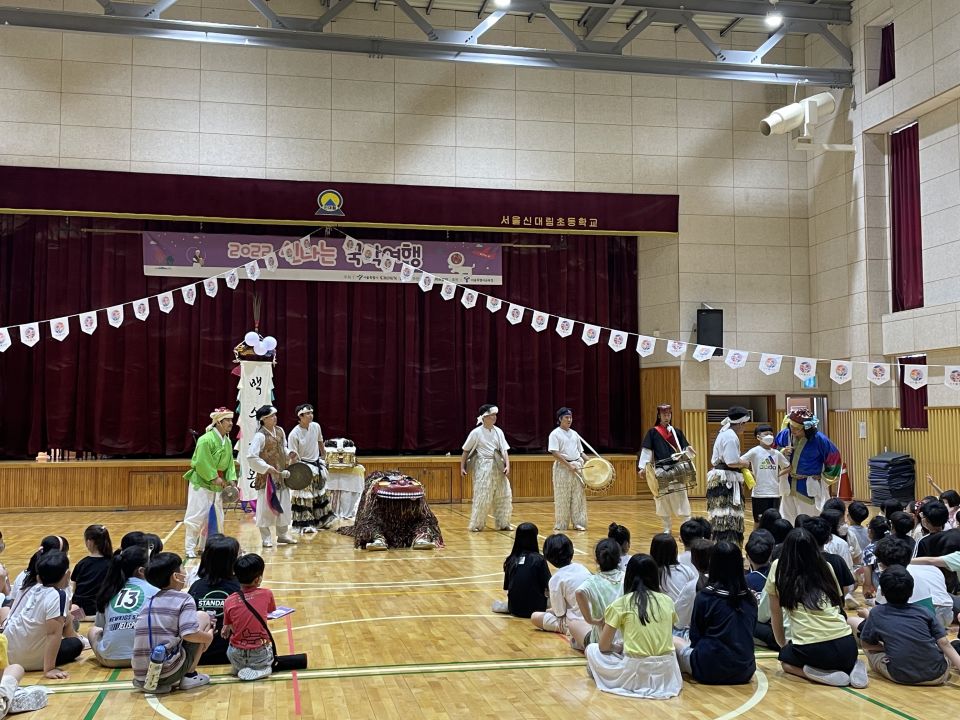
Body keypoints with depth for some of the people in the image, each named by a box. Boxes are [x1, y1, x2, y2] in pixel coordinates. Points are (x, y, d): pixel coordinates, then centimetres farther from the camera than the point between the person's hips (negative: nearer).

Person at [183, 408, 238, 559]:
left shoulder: (227, 441, 7)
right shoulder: (206, 440, -20)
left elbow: (230, 462, 9)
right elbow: (201, 463, -23)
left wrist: (231, 479, -4)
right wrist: (214, 478, -21)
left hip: (217, 486, 8)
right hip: (201, 484, -8)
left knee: (215, 518, 12)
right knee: (196, 517, -6)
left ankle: (203, 547, 24)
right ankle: (190, 549, 3)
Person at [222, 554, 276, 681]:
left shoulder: (230, 601, -8)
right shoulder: (266, 594, -10)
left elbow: (226, 630, 1)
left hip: (236, 657, 2)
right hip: (260, 656, -2)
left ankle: (241, 668, 9)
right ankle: (262, 668, 5)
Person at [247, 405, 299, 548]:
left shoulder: (280, 431, 5)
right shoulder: (260, 436, -17)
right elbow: (251, 457, -21)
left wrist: (289, 453, 1)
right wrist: (267, 468, -22)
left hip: (281, 475, 7)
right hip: (267, 477, -7)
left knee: (284, 506, 13)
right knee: (266, 507, -1)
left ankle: (282, 535, 27)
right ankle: (266, 538, 11)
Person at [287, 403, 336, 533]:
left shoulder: (316, 426, -4)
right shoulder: (294, 434, -21)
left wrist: (323, 455, 28)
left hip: (317, 463, 7)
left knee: (319, 493, 18)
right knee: (305, 497, -5)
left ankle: (323, 520, 33)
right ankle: (305, 524, 5)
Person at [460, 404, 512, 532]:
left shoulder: (498, 431, 4)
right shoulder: (476, 433, -6)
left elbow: (504, 450, 2)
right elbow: (466, 451, 3)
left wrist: (507, 465, -11)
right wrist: (462, 467, 3)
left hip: (498, 468, 4)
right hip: (483, 467, -4)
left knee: (504, 496, 5)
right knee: (481, 497, -4)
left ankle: (502, 524, 17)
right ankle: (476, 525, 8)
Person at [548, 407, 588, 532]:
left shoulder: (574, 434, 14)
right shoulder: (555, 434, -5)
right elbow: (555, 453, -13)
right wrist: (569, 465, -17)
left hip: (577, 466, 5)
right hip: (562, 468, -5)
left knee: (578, 496, 3)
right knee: (562, 497, 0)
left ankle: (578, 523, 8)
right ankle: (560, 525, 8)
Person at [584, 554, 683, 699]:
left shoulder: (621, 604, -2)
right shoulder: (667, 601, 7)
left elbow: (603, 646, 1)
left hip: (636, 672, -2)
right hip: (667, 674, 3)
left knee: (591, 649, 20)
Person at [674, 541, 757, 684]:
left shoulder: (705, 596, -11)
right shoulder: (750, 598, 2)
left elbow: (695, 637, -2)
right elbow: (748, 634, 12)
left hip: (710, 672, -5)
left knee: (674, 641, 16)